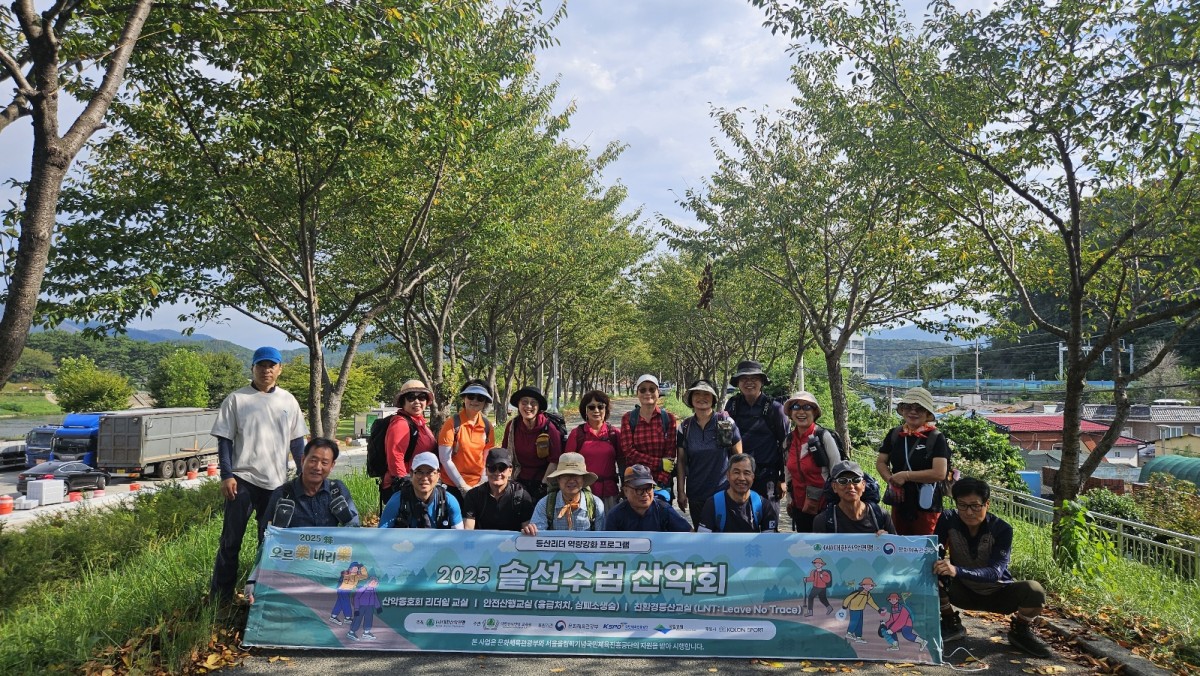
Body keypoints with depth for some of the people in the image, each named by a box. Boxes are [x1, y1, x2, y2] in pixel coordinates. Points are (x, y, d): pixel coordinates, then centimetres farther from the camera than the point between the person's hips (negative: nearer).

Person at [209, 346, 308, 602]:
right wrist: (226, 476, -10)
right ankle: (220, 595, 13)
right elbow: (224, 439, -2)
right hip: (242, 478, -3)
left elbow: (297, 441, 11)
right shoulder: (236, 399, -1)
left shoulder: (288, 401, 8)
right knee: (231, 539, 3)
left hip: (276, 481, 3)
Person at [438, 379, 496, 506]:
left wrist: (482, 484, -7)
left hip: (479, 486, 4)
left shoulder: (487, 426, 2)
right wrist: (463, 487, -12)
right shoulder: (453, 423, -11)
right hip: (454, 486, -4)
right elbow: (445, 460, -12)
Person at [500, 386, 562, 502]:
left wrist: (543, 486, -13)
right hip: (520, 482, 3)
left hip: (542, 481, -3)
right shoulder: (512, 426, -2)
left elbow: (554, 461, -11)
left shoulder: (549, 428, -13)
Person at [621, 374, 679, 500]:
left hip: (662, 483, 0)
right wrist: (659, 463, -13)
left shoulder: (668, 418, 2)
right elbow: (628, 452, -6)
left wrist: (659, 484, -12)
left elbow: (670, 454, -2)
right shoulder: (627, 419, 2)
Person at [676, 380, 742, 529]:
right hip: (696, 494, 3)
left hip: (723, 491, -3)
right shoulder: (685, 427, 2)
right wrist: (681, 491, 2)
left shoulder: (726, 422, -6)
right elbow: (681, 461, 5)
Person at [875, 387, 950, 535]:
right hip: (899, 503, 4)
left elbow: (940, 473, -18)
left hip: (925, 505, -4)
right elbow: (880, 462, 9)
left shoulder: (936, 438, -9)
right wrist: (891, 480, -10)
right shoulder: (894, 434, 4)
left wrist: (906, 475, -17)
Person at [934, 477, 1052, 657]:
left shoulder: (1002, 529, -23)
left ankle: (1020, 631, 1)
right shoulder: (948, 520, -17)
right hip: (964, 591, 2)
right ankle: (951, 624, -1)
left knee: (1034, 591, -32)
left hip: (997, 592, -1)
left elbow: (995, 572, -34)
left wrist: (957, 571, -52)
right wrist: (938, 564, -42)